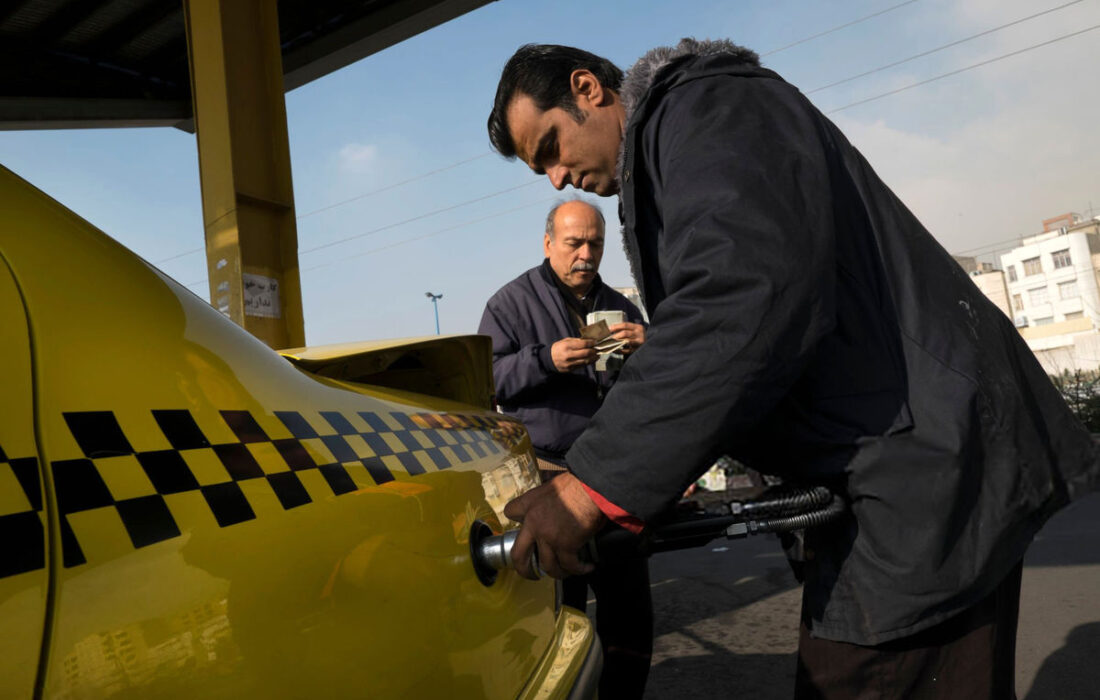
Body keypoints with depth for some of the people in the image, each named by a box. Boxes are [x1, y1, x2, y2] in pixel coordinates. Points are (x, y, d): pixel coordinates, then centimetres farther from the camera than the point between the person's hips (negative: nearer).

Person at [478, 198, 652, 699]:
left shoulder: (619, 307, 16)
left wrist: (645, 352, -7)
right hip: (548, 474, -4)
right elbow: (487, 378, -6)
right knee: (558, 607, 2)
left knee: (629, 602, 10)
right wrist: (544, 360, -21)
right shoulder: (514, 301, 3)